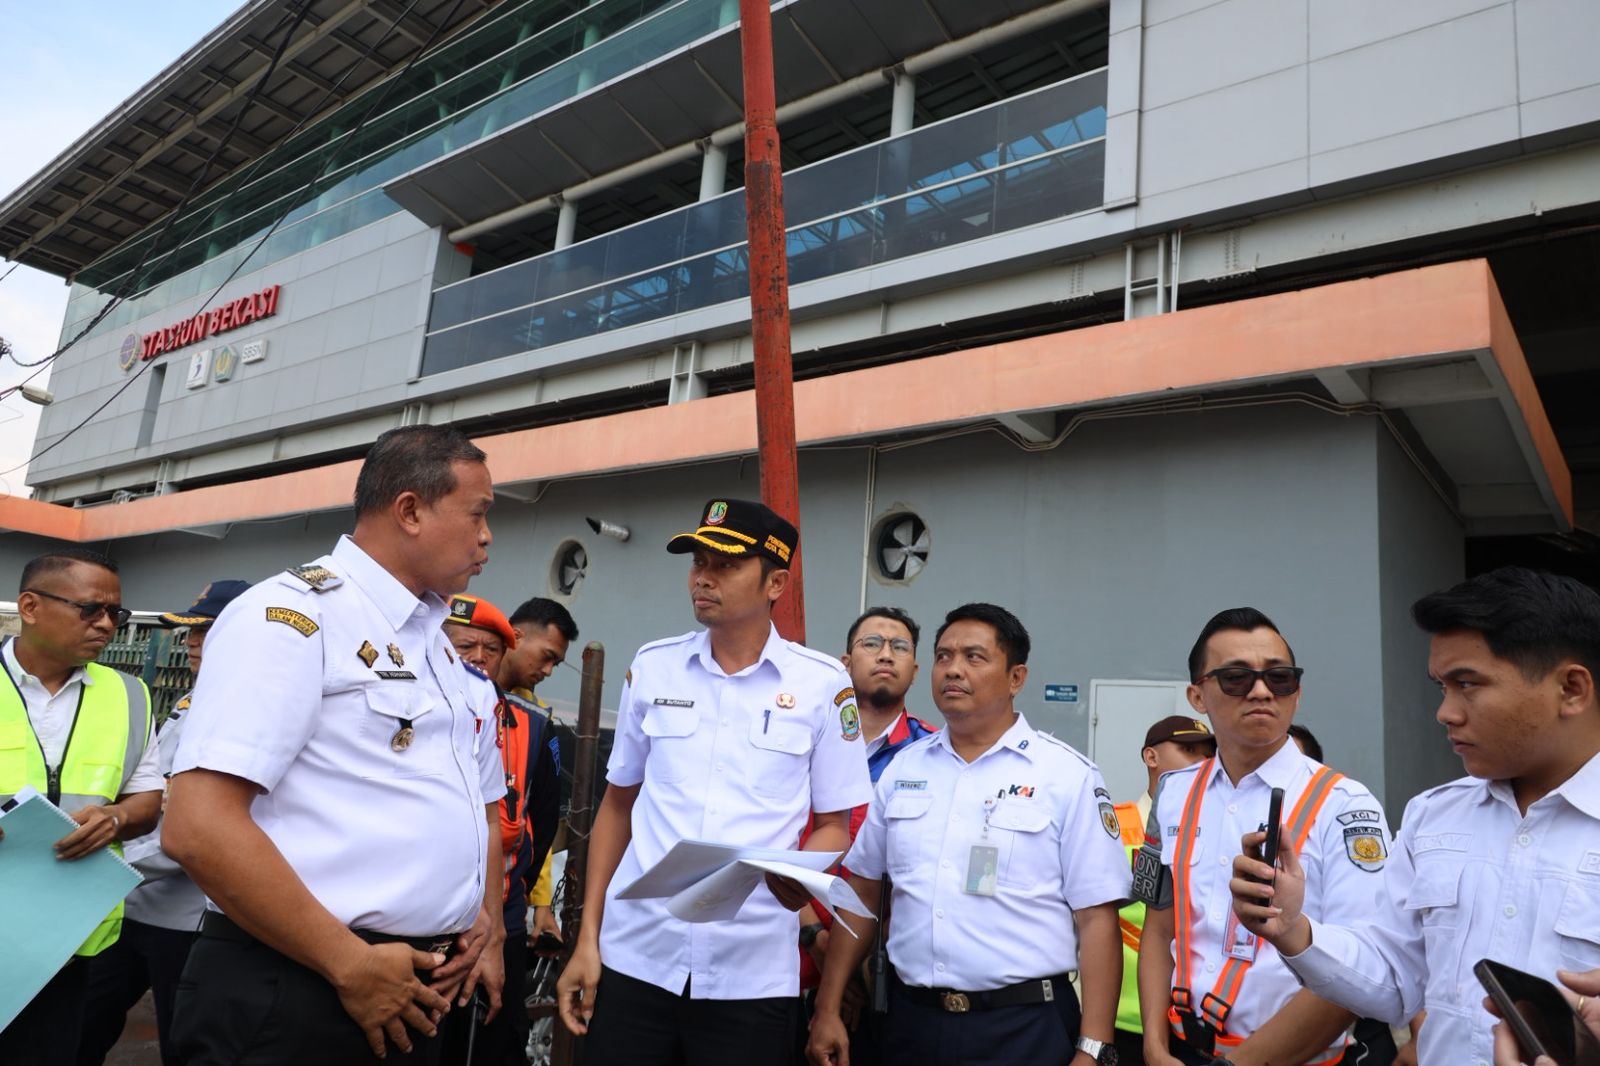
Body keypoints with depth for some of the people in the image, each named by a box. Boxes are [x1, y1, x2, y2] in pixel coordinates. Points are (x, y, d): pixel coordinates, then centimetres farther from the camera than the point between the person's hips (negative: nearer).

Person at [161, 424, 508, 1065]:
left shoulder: (447, 653, 13)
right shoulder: (295, 613, -12)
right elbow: (197, 826, -21)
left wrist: (487, 922, 7)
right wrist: (350, 964, -18)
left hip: (415, 993, 8)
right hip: (291, 994, -8)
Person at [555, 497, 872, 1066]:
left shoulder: (822, 683, -5)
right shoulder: (652, 667, 3)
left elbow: (835, 825, 2)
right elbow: (617, 805, 10)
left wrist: (796, 878, -18)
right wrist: (587, 939, 7)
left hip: (752, 974, -2)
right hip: (634, 958, 2)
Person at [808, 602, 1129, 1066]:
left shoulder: (1068, 775, -7)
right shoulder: (903, 767, 5)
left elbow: (1097, 920, -8)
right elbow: (862, 894, 9)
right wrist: (828, 1009, 7)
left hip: (1022, 1027, -4)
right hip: (910, 1019, 4)